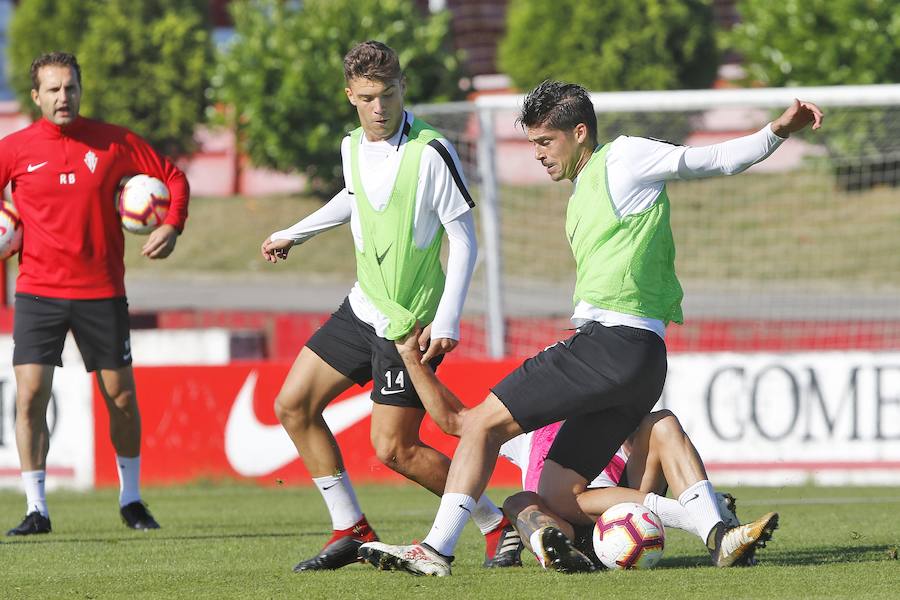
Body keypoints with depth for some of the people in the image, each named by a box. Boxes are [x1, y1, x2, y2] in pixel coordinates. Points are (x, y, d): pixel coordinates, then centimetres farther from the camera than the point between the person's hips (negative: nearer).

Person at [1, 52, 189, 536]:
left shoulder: (112, 142, 0)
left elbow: (173, 177, 10)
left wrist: (172, 226, -4)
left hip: (102, 291, 1)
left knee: (121, 396, 7)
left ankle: (130, 499, 25)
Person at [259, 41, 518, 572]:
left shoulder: (431, 151, -19)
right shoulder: (354, 147, 3)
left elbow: (464, 241, -16)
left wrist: (447, 321, -23)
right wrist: (294, 235, 37)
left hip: (411, 324, -8)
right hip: (362, 308, 8)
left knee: (393, 448, -11)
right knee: (293, 406, 6)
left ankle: (498, 525, 4)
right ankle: (352, 532, 14)